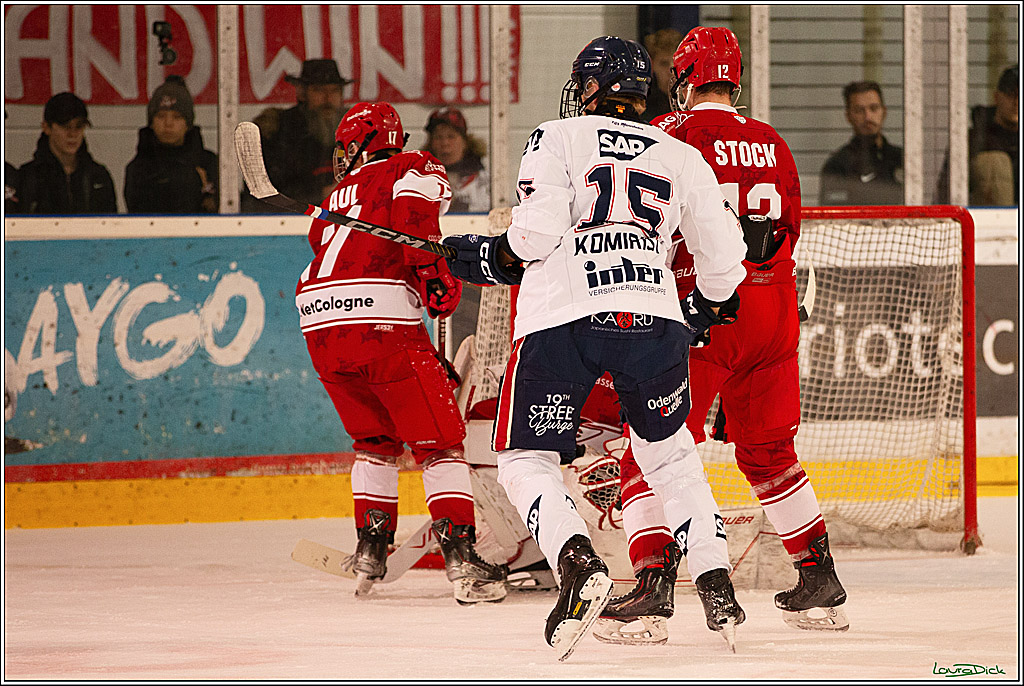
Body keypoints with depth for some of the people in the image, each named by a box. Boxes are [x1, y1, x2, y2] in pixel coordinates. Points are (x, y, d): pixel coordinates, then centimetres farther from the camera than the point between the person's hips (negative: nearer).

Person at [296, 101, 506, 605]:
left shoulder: (338, 196, 31)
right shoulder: (416, 169, 12)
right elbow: (413, 200, -11)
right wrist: (434, 269, -11)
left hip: (318, 323, 6)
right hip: (381, 314, -6)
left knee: (375, 438, 25)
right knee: (438, 440, 0)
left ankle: (370, 546, 18)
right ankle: (460, 556, -12)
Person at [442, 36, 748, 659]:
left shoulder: (557, 139, 7)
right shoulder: (682, 157, 17)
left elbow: (538, 233, -5)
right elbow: (723, 251, 15)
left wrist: (486, 259, 13)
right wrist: (704, 311, 33)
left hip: (562, 319, -3)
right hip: (655, 321, 3)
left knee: (526, 461, 8)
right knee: (669, 452, 23)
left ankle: (579, 565, -17)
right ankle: (717, 587, 14)